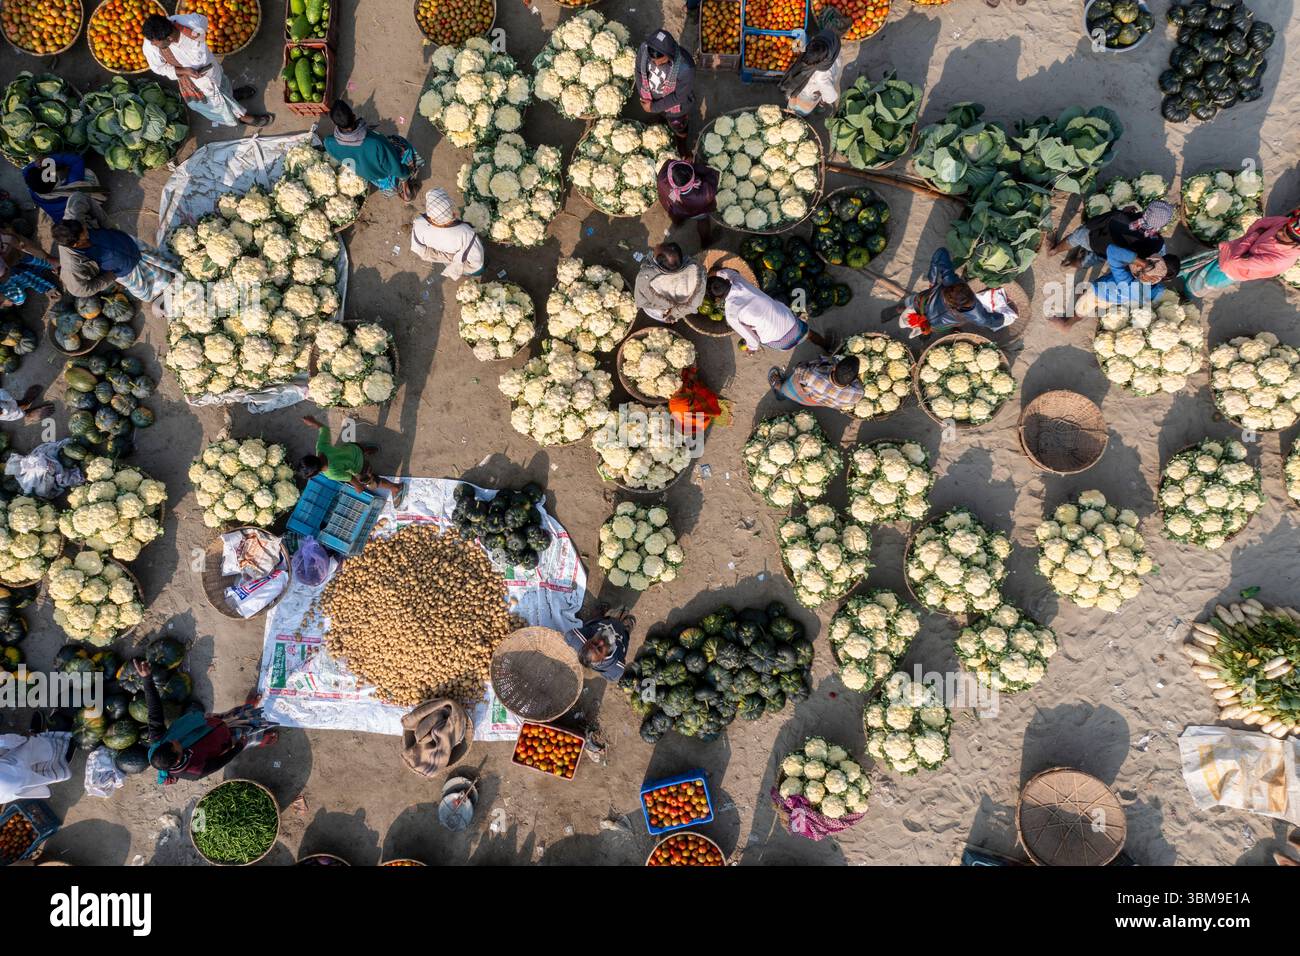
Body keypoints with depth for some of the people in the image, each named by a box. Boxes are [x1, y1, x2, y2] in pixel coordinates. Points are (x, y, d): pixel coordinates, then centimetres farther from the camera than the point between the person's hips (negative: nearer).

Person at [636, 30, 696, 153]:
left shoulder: (685, 68, -44)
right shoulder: (644, 49, -33)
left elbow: (678, 96, -27)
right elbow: (639, 71, -11)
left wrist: (654, 107, -20)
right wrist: (644, 97, -11)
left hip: (674, 105, -3)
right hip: (651, 97, 3)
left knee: (679, 127, 29)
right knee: (661, 117, 36)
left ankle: (681, 144, 63)